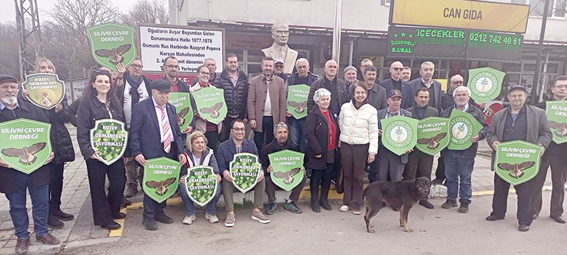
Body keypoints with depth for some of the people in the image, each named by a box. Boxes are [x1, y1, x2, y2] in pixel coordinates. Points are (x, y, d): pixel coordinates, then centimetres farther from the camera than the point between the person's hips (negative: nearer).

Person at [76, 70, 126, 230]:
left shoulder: (115, 104, 12)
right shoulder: (87, 104, -4)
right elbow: (81, 131, -9)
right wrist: (88, 151, -17)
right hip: (96, 153, -5)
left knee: (119, 181, 8)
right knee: (98, 186, 5)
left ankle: (113, 211, 32)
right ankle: (104, 219, 19)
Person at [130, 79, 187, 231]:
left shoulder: (171, 108, 14)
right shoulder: (140, 107, -3)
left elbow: (177, 132, 14)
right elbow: (134, 133, -5)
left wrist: (181, 152, 4)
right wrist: (137, 152, -15)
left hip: (170, 153, 5)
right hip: (151, 154, -5)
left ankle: (159, 212, 28)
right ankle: (148, 217, 16)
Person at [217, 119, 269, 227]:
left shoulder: (251, 145, 10)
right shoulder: (222, 146, 3)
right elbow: (221, 166, -3)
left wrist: (261, 171, -20)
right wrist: (224, 172, -29)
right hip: (231, 179, -2)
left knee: (261, 177, -24)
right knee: (225, 179, -33)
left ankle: (257, 211, -15)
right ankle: (230, 213, -28)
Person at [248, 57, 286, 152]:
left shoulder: (280, 81, 6)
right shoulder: (254, 81, 4)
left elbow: (282, 102, 3)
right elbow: (250, 101, -1)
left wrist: (282, 120, -3)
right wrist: (252, 118, -10)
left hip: (274, 119, 1)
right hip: (259, 118, -1)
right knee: (258, 145, 7)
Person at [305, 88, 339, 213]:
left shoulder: (331, 113, 12)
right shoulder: (313, 114, -9)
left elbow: (336, 131, 16)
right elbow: (309, 133, -17)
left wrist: (337, 147, 8)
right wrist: (317, 150, -19)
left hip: (332, 152, 6)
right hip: (319, 153, -6)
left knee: (328, 176, 13)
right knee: (316, 176, 7)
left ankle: (324, 199, 28)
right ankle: (314, 200, 21)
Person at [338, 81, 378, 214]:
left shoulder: (371, 110, -4)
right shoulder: (345, 107, 2)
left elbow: (373, 133, -4)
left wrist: (372, 151, -7)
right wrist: (345, 137, 10)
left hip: (361, 146, -2)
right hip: (346, 145, 2)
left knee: (358, 176, 4)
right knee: (347, 174, 10)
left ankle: (356, 204, 16)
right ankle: (346, 201, 21)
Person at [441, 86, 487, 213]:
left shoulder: (476, 112, 5)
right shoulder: (447, 112, 12)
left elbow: (485, 127, 2)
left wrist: (479, 136, -17)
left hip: (467, 151, -2)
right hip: (449, 150, 2)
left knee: (465, 179, 6)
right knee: (451, 177, 11)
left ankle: (465, 202, 18)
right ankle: (451, 199, 24)